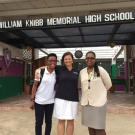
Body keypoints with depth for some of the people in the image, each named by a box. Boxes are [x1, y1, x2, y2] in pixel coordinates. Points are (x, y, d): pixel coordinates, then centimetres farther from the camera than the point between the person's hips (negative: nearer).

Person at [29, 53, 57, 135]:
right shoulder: (40, 71, -9)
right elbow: (35, 86, -6)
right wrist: (32, 100, -8)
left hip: (50, 102, 3)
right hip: (39, 101, -2)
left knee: (48, 121, 15)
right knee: (39, 122, 8)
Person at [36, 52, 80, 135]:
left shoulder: (77, 72, 5)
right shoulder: (59, 69, 1)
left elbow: (77, 84, 12)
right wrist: (39, 69, -4)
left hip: (73, 99, 2)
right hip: (61, 98, -1)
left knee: (71, 121, 11)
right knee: (61, 121, 7)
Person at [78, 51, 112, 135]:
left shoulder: (100, 70, -6)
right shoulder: (82, 72, 5)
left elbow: (108, 84, 1)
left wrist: (99, 92, 9)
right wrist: (88, 92, 11)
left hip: (99, 102, -4)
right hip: (86, 102, 4)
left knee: (99, 127, 2)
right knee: (90, 125, 15)